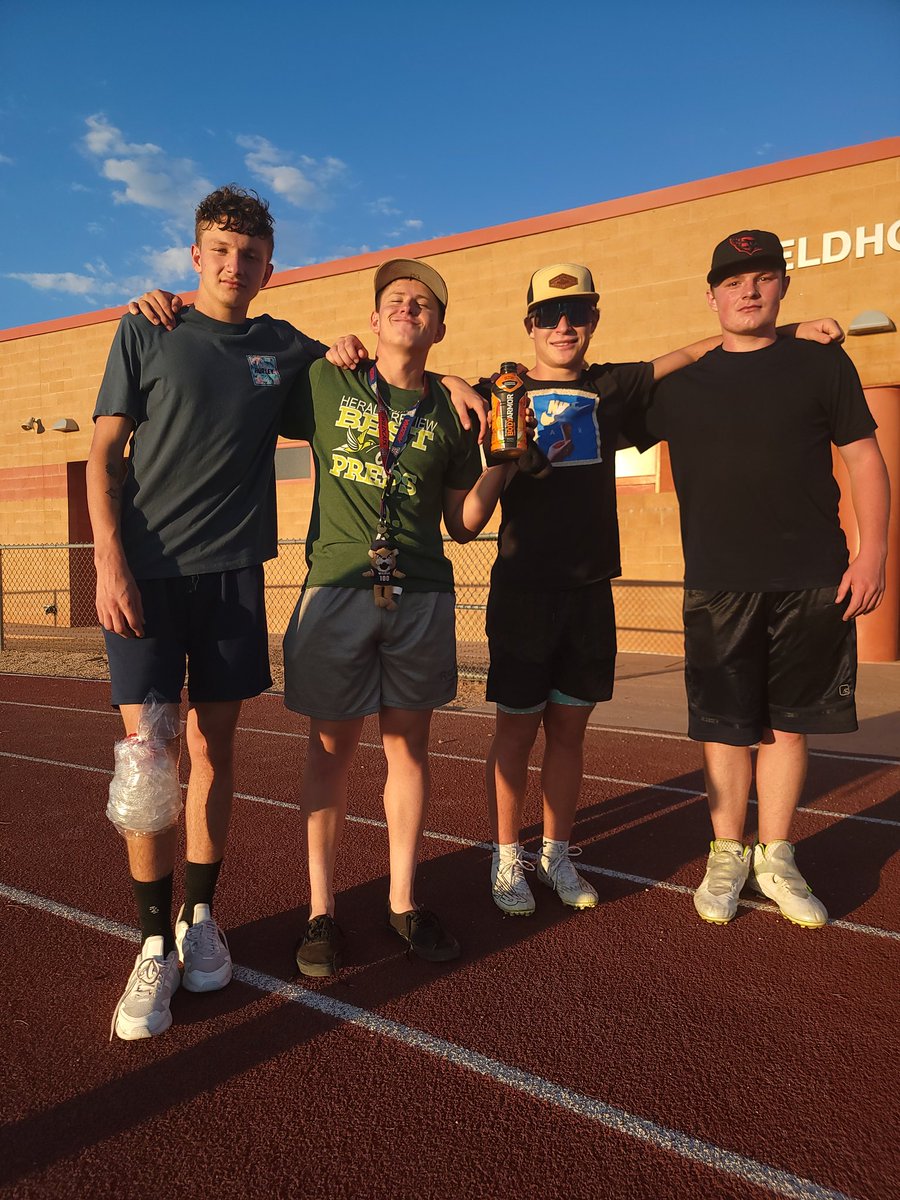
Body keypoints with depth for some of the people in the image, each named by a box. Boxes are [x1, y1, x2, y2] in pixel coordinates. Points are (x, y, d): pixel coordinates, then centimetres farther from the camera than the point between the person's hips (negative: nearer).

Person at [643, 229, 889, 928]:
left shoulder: (822, 365, 8)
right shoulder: (681, 382, 10)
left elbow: (865, 459, 6)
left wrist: (872, 553, -4)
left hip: (812, 583, 0)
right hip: (718, 586, 0)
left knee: (789, 723, 8)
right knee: (725, 727, 7)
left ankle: (776, 858, 24)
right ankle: (728, 857, 24)